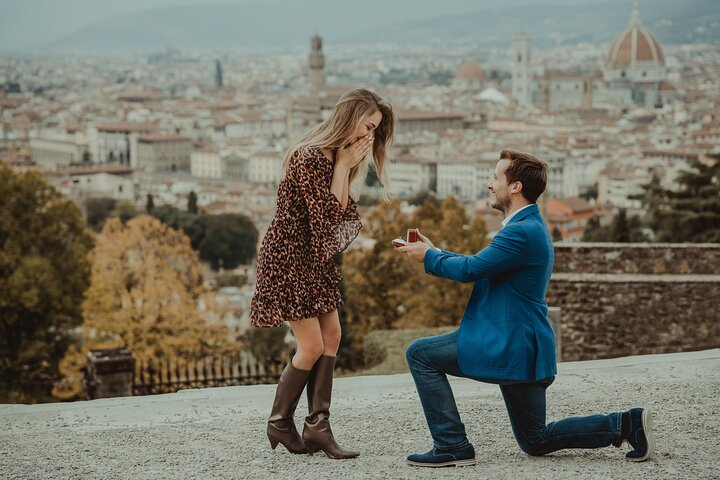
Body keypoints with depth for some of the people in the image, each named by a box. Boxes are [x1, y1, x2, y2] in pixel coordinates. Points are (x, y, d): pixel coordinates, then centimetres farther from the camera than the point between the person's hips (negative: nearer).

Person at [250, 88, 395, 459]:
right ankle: (280, 424, 9)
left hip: (314, 258, 9)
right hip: (288, 257, -9)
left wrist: (345, 166, -7)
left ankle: (317, 426, 3)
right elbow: (325, 215, -22)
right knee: (312, 346, -7)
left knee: (331, 337, 2)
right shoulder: (309, 157, -21)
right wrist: (343, 166, -19)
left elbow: (340, 213, 3)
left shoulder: (339, 157, 8)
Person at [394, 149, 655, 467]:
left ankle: (452, 445, -5)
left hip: (508, 347, -11)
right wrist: (434, 251, 14)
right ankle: (625, 425, 12)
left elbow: (470, 269, -20)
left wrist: (428, 257, -4)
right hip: (520, 345, 11)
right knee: (535, 442, 18)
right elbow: (478, 267, 20)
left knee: (420, 354, -4)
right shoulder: (529, 226, 15)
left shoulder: (523, 232, -19)